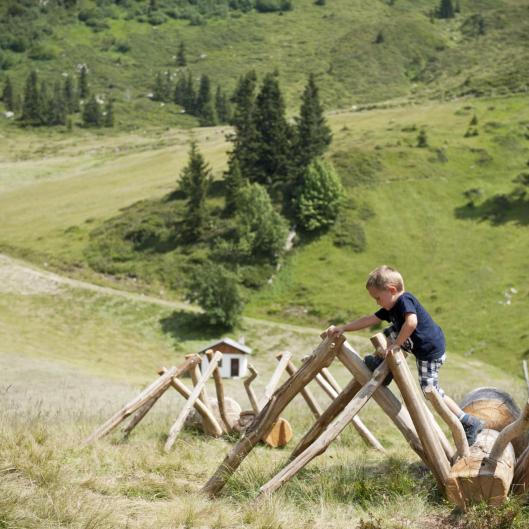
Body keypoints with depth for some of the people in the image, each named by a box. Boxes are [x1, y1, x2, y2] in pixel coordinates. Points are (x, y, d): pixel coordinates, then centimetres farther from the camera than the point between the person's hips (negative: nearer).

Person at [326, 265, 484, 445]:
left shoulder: (405, 300, -22)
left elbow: (411, 322, -40)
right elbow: (369, 320, 11)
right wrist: (343, 328, 7)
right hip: (419, 347, 9)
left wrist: (396, 344, -31)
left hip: (431, 351, -9)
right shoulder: (391, 307, 7)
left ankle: (469, 423, -1)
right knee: (391, 332, 14)